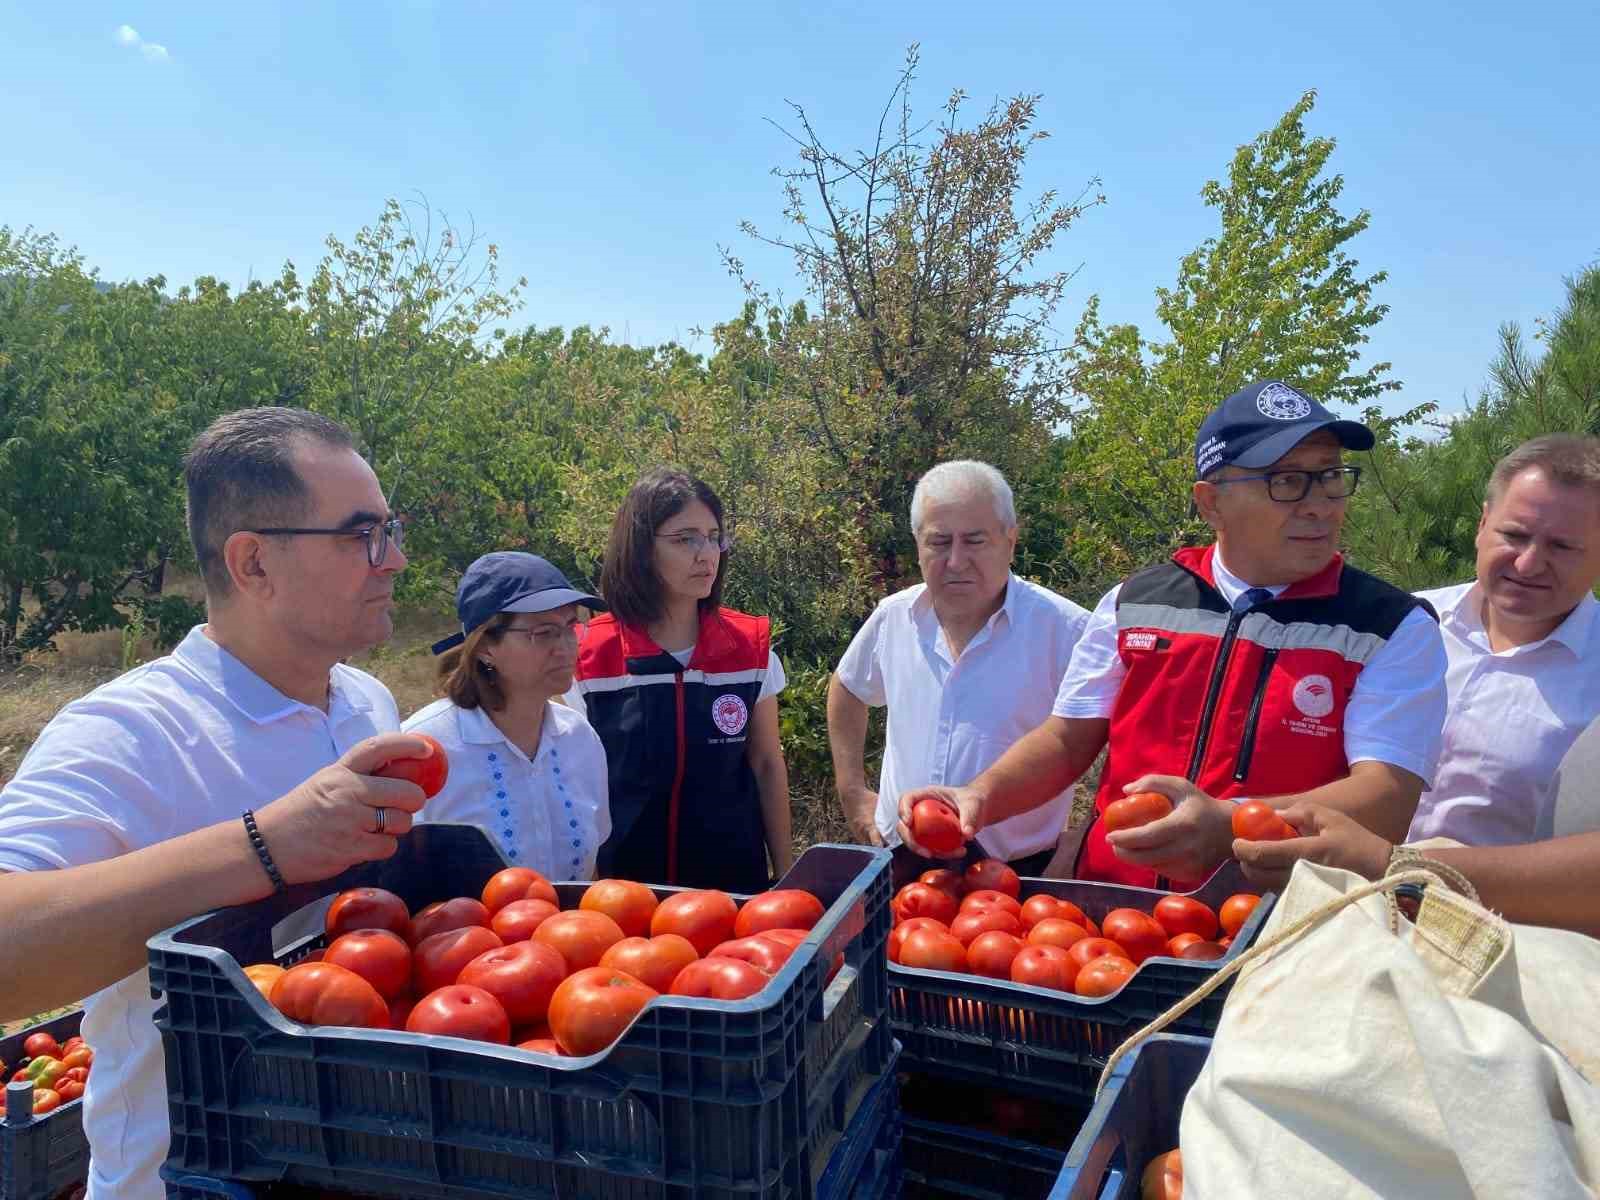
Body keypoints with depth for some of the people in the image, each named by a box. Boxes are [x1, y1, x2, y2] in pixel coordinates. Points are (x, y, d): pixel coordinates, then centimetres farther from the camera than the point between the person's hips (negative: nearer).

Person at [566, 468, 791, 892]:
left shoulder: (750, 646, -5)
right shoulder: (588, 655, -9)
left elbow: (767, 766, 3)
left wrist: (785, 874, 5)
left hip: (731, 877, 1)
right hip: (625, 881, -1)